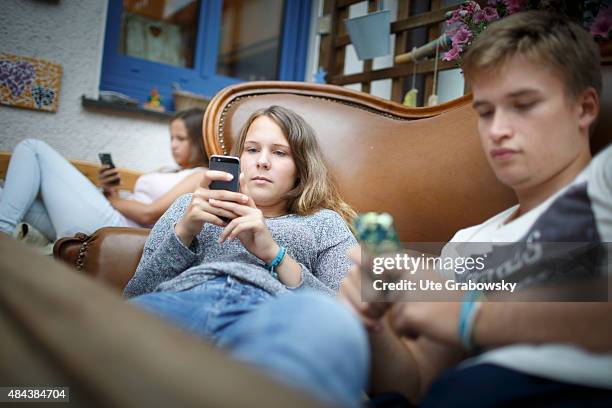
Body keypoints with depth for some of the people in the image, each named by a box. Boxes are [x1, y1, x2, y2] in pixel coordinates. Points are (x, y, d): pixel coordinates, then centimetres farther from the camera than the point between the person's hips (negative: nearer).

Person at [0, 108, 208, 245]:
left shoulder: (200, 177, -2)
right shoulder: (166, 173, 26)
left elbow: (149, 214, -12)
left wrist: (113, 199, 4)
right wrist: (110, 191, 2)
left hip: (111, 228, -9)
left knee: (33, 149, -4)